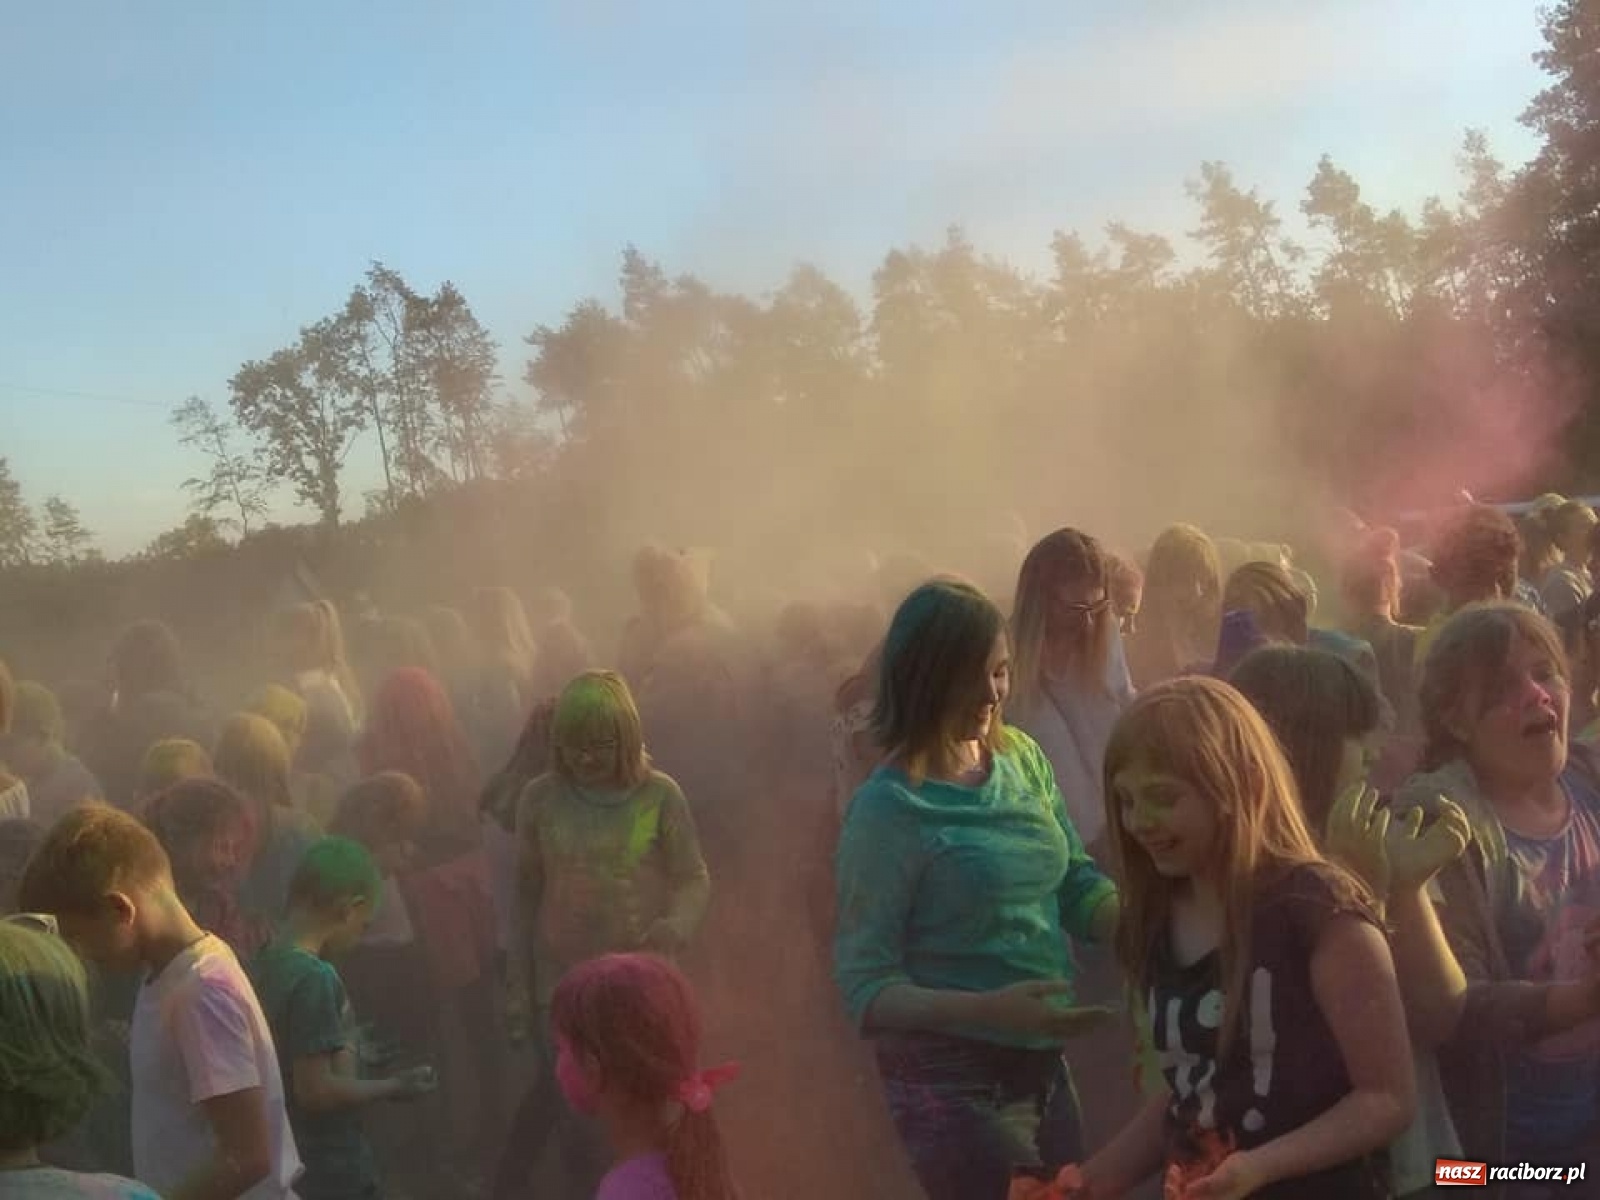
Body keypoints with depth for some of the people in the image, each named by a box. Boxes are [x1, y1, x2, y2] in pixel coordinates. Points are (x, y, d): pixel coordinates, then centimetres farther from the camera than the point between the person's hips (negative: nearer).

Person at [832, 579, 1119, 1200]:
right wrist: (989, 1010, -31)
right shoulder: (887, 810, -20)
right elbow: (866, 988, -18)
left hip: (1042, 1061, 7)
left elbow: (1076, 886, 6)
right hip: (954, 1080, -7)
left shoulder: (1023, 757, -2)